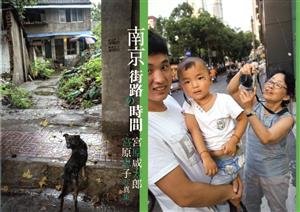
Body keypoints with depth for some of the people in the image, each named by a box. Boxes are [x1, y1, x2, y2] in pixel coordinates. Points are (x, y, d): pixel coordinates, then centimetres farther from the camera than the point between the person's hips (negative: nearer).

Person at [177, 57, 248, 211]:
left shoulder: (224, 100, -14)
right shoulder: (189, 105, -9)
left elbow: (243, 119, -3)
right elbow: (194, 130, -18)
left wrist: (234, 140, -18)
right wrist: (205, 156, -29)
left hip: (230, 156, -3)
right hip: (208, 156, 4)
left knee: (215, 186, -13)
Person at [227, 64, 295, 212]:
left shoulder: (286, 118, -22)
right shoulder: (256, 105, -10)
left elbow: (266, 138, -36)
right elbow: (231, 90, -17)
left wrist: (248, 110, -41)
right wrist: (240, 73, -35)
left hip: (274, 175, -3)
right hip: (251, 169, 4)